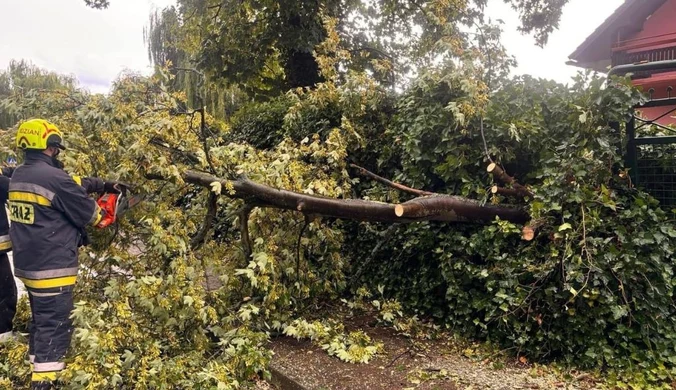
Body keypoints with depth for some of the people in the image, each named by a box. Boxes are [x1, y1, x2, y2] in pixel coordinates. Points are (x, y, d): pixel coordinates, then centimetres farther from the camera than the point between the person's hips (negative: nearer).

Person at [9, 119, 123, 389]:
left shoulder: (18, 176, 8)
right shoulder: (53, 178, -20)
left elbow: (74, 184, 15)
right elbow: (87, 213, -9)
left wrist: (102, 184, 14)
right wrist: (104, 213, 11)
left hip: (27, 265, 9)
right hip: (51, 268, -9)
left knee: (41, 320, 22)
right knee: (54, 326, -1)